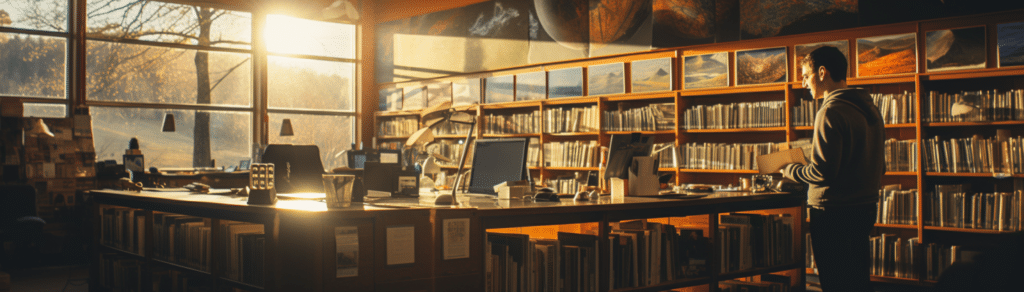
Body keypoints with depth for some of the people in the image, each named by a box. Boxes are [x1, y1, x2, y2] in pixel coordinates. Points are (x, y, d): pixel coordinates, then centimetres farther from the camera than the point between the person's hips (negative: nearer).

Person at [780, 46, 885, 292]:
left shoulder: (831, 112, -18)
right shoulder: (869, 108, 11)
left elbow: (823, 172, -23)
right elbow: (879, 168, 17)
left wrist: (789, 170, -7)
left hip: (834, 213, -9)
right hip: (865, 207, 9)